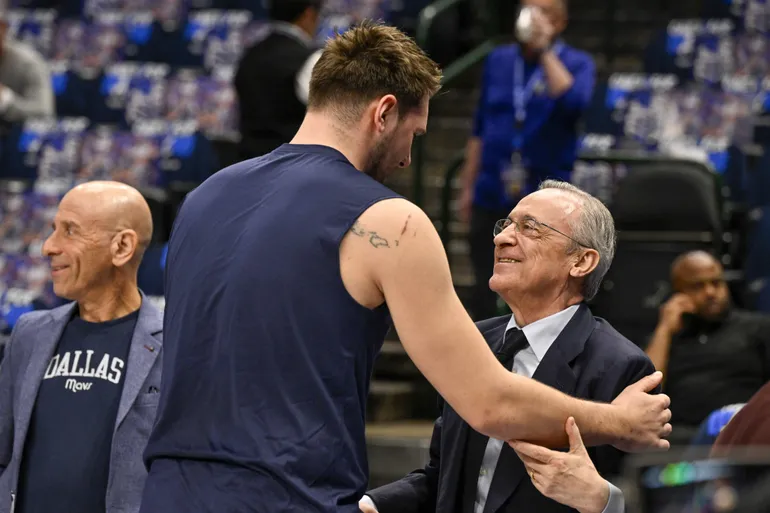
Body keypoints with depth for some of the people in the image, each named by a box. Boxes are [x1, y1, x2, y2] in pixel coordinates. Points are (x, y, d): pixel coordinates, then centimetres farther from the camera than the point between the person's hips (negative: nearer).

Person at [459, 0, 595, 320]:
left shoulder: (576, 64, -1)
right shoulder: (499, 60, 10)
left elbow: (574, 102, -24)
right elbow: (480, 130, 15)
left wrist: (545, 50, -20)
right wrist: (467, 187, 13)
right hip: (492, 196, 4)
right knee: (484, 293, 8)